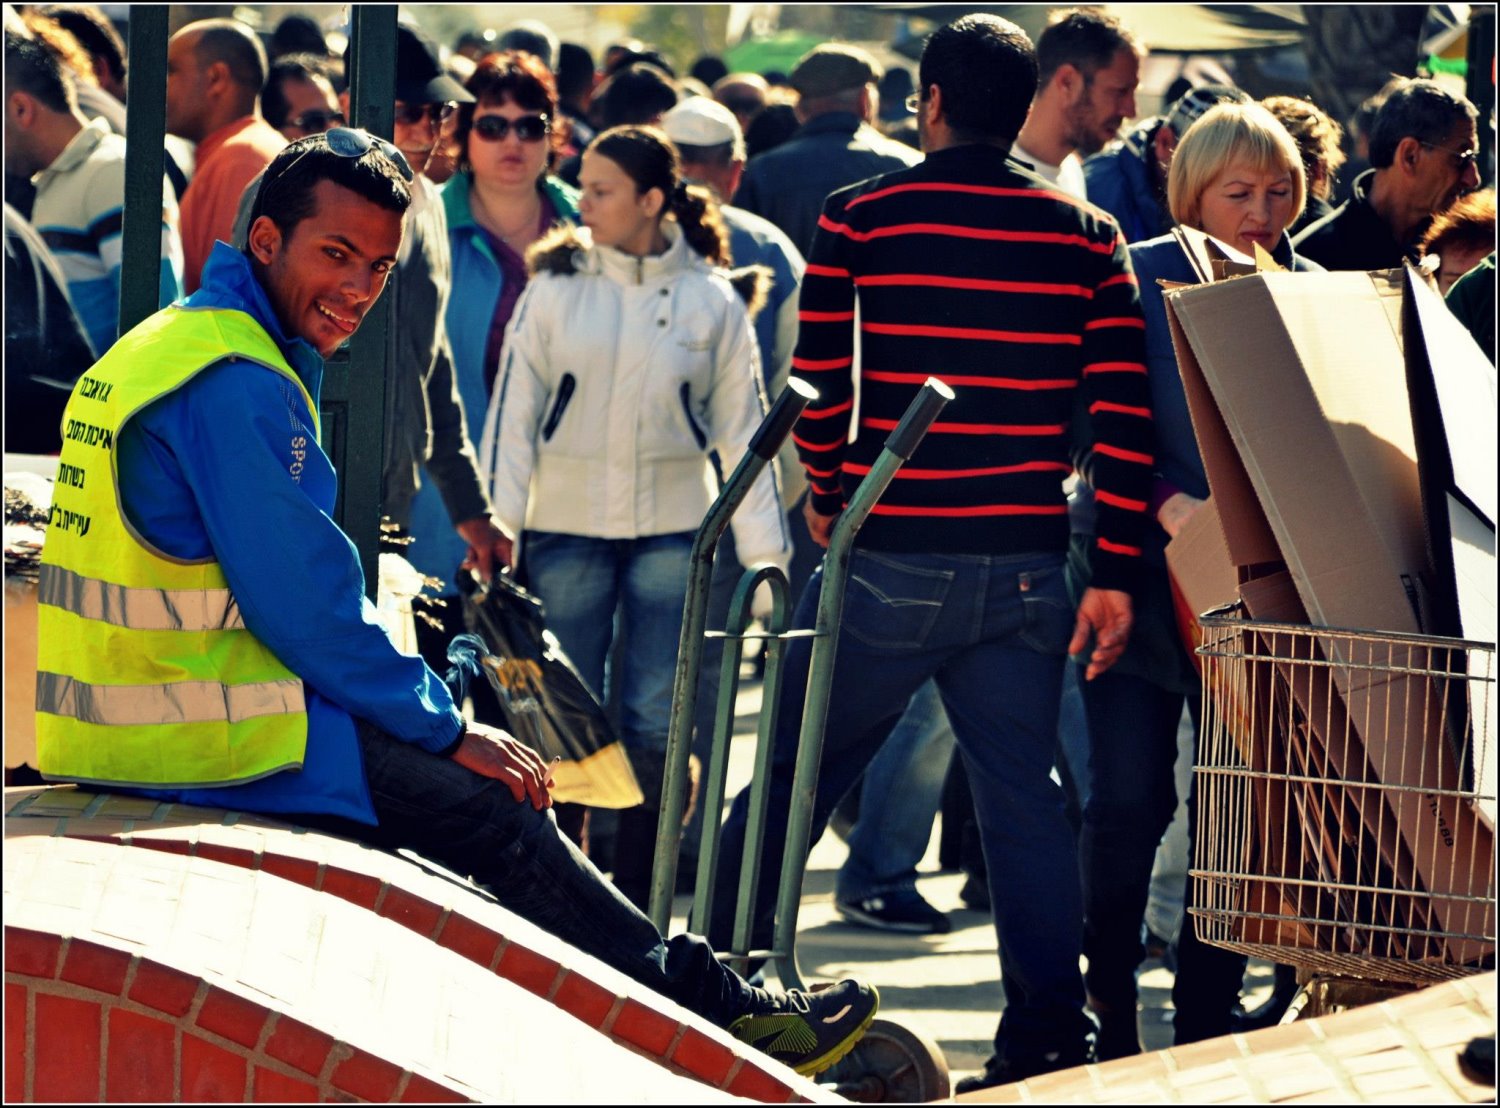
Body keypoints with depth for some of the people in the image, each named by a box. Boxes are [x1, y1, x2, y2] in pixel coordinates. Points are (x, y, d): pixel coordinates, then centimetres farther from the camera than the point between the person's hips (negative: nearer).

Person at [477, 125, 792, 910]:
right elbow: (512, 410, 3)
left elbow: (743, 429, 5)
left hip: (670, 532, 0)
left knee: (655, 726, -2)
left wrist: (764, 552, 1)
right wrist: (497, 523, -5)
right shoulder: (555, 288, 2)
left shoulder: (711, 301, 2)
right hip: (566, 528, 0)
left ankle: (633, 907, 7)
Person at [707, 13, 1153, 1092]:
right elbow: (1126, 415, -2)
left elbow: (815, 384, -2)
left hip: (889, 559, -2)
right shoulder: (1089, 236, 4)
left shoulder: (858, 218, -1)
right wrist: (1116, 574, 1)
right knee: (1023, 793, 7)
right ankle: (1050, 1034, 4)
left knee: (795, 774, 10)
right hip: (1026, 572, 2)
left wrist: (829, 500, 16)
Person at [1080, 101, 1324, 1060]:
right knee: (1129, 798, -4)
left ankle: (1207, 1018, 13)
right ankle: (1109, 1014, 8)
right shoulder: (1139, 280, -2)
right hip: (1145, 577, -3)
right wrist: (1169, 505, -21)